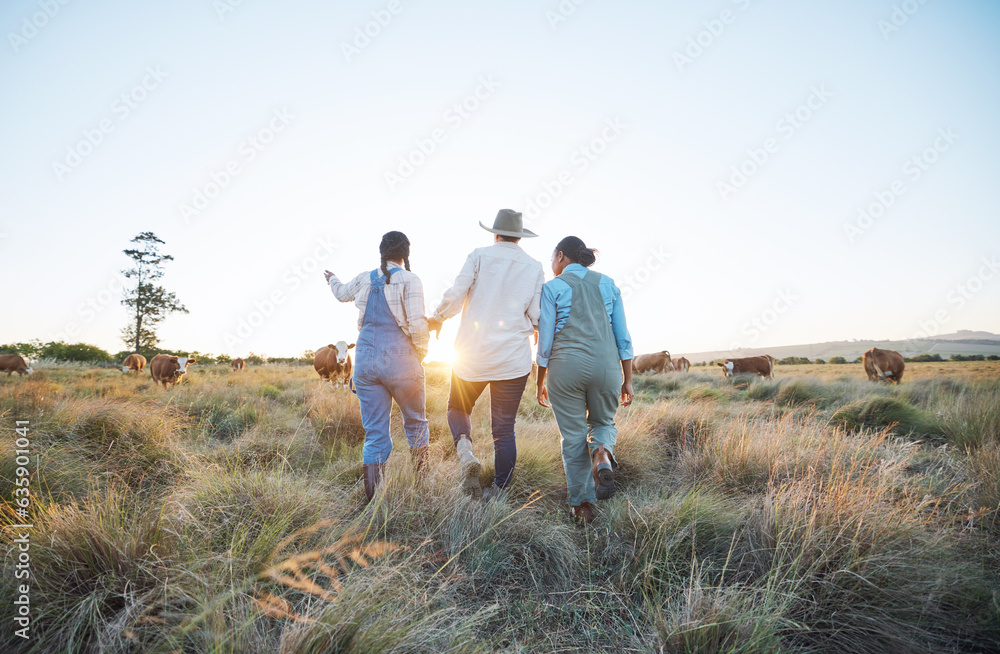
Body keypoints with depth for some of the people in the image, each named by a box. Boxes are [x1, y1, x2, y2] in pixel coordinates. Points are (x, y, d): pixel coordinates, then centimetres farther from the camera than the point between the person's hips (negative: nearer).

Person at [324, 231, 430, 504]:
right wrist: (421, 352, 2)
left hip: (365, 359, 4)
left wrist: (332, 280, 53)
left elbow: (343, 294, 30)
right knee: (415, 422, 16)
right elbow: (417, 323, -16)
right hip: (399, 360, -4)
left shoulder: (364, 279, 9)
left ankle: (373, 497, 5)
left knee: (375, 432, 7)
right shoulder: (409, 280, -8)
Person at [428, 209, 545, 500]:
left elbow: (456, 294, -10)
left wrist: (437, 318, 9)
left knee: (458, 409, 20)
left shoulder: (480, 256, -1)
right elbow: (537, 317, 0)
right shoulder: (534, 267, 5)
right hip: (513, 360, 1)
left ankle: (465, 452, -7)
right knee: (504, 428, 9)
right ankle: (499, 493, 13)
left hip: (472, 355, -1)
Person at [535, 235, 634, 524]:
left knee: (573, 437, 10)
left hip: (566, 367, -2)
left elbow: (545, 341, -2)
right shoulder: (608, 284, 10)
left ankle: (582, 505, 13)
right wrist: (627, 380, 13)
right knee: (603, 422, 23)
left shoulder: (552, 288, 1)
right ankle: (602, 454, -9)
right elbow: (623, 337, 8)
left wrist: (540, 382, 8)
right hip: (606, 366, 2)